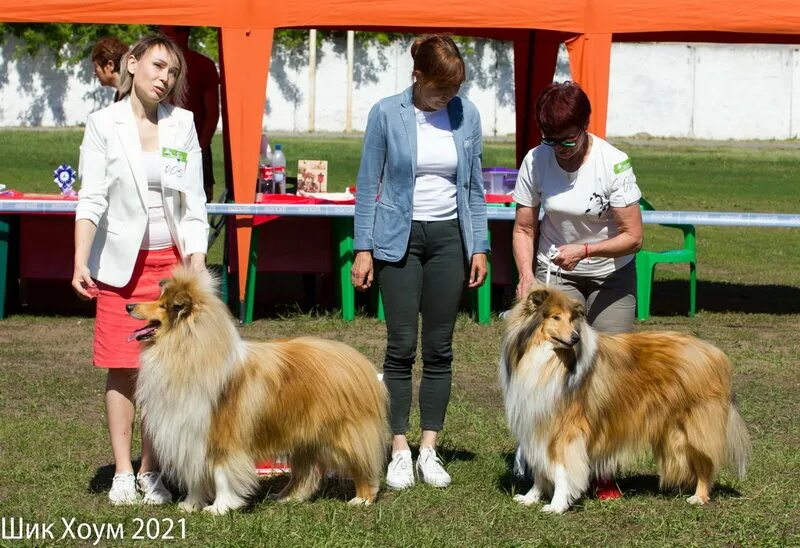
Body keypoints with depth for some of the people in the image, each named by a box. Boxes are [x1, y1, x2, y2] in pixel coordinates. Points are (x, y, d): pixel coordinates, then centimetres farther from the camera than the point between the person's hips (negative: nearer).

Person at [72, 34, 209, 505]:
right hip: (121, 263, -2)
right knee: (123, 370, 0)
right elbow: (92, 200, -5)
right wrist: (80, 262, -14)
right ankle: (123, 474, 6)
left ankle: (151, 472, 9)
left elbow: (194, 203, 4)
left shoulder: (183, 123, 5)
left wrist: (196, 267, -4)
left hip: (173, 261, 2)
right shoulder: (104, 125, -1)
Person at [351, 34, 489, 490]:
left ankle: (429, 449, 10)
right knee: (402, 347, -4)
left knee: (439, 349, 4)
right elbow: (368, 185, -1)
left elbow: (474, 188, 9)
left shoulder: (466, 115, 2)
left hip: (448, 238, 3)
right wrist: (363, 248, -4)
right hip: (399, 238, -2)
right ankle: (400, 451, 3)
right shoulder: (387, 114, -6)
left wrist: (479, 247, 6)